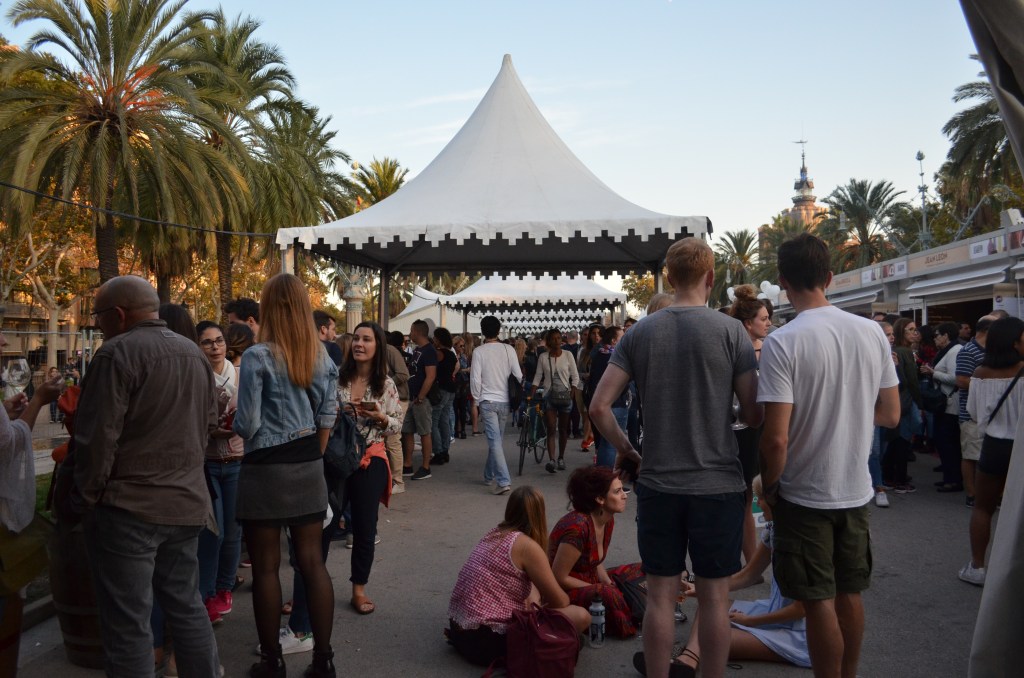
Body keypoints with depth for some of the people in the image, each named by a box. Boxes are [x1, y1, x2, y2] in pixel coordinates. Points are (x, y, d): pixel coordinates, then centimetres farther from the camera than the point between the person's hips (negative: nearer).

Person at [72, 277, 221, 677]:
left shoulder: (117, 352, -12)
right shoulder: (195, 353, 11)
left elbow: (97, 436, -16)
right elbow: (209, 423, 17)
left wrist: (87, 497, -4)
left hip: (128, 507, -7)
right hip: (186, 501, 8)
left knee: (127, 622, 2)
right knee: (186, 604, 17)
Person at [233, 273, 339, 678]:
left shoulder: (257, 357, -13)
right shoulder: (321, 355, 3)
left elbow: (246, 425, -12)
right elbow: (328, 416, 6)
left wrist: (236, 426, 10)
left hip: (266, 469, -5)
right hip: (309, 467, 5)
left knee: (266, 568, 7)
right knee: (312, 563, 9)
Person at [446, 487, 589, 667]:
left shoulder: (495, 534, 10)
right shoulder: (527, 546, -13)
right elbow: (560, 602, -4)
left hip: (458, 626, 9)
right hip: (486, 640, -9)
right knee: (581, 616, -10)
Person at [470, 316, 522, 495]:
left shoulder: (479, 351, -9)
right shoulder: (508, 349, -1)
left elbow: (475, 379, -9)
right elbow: (518, 376, 0)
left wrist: (477, 400, 5)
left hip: (487, 401, -4)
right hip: (504, 401, 4)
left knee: (495, 440, -7)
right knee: (495, 439, 17)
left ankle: (503, 481, -15)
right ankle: (489, 475, 29)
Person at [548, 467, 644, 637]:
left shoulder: (608, 521, -1)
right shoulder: (578, 527, -29)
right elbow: (559, 578, -24)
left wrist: (610, 584, -9)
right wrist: (607, 589, -16)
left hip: (590, 580, 9)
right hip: (564, 592, -9)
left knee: (641, 571, 4)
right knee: (607, 595, -35)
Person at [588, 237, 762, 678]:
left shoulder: (639, 333, 0)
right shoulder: (730, 331, -7)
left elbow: (599, 406, -4)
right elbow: (754, 414, -6)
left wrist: (624, 449, 10)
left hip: (657, 484, 2)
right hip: (718, 484, -2)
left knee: (660, 595, 12)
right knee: (714, 597, 10)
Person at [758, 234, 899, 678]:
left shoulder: (782, 343, -19)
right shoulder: (872, 332, -3)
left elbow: (776, 438, -22)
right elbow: (890, 415, 6)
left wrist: (769, 487, -6)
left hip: (805, 495, -5)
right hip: (857, 490, 6)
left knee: (819, 603, 7)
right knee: (850, 594, 20)